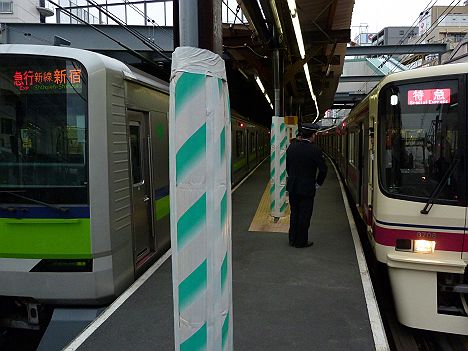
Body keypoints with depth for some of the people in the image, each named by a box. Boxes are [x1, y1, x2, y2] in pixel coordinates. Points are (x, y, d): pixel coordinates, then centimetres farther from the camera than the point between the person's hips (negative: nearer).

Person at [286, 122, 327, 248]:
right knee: (304, 215, 6)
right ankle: (301, 241, 14)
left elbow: (287, 166, 8)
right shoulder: (315, 149, -16)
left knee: (294, 213, 16)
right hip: (307, 188, -5)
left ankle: (292, 239, 25)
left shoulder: (292, 147, -1)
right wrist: (318, 184, 3)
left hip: (292, 187, 5)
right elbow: (323, 169, -12)